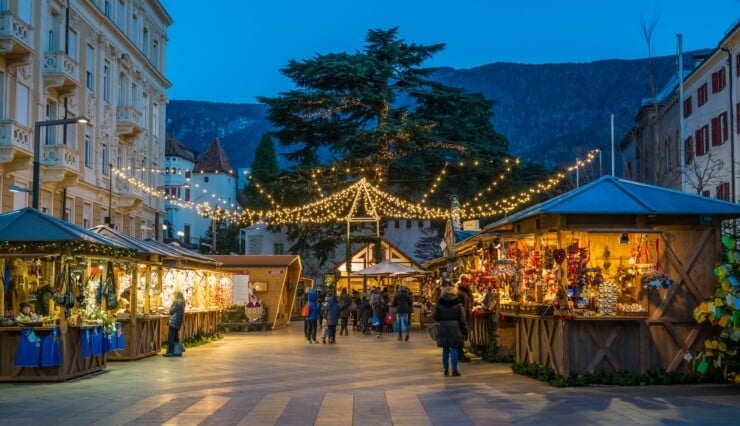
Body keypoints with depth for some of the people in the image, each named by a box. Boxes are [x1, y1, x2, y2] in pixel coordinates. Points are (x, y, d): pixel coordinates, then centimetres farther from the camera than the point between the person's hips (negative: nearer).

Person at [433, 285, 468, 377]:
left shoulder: (439, 304, -2)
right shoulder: (458, 304, -7)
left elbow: (435, 317, 2)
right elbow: (462, 319, -5)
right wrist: (465, 330, 2)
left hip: (443, 329, 2)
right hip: (455, 329, -2)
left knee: (445, 349, 12)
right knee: (454, 349, 1)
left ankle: (446, 369, 15)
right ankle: (454, 370, -1)